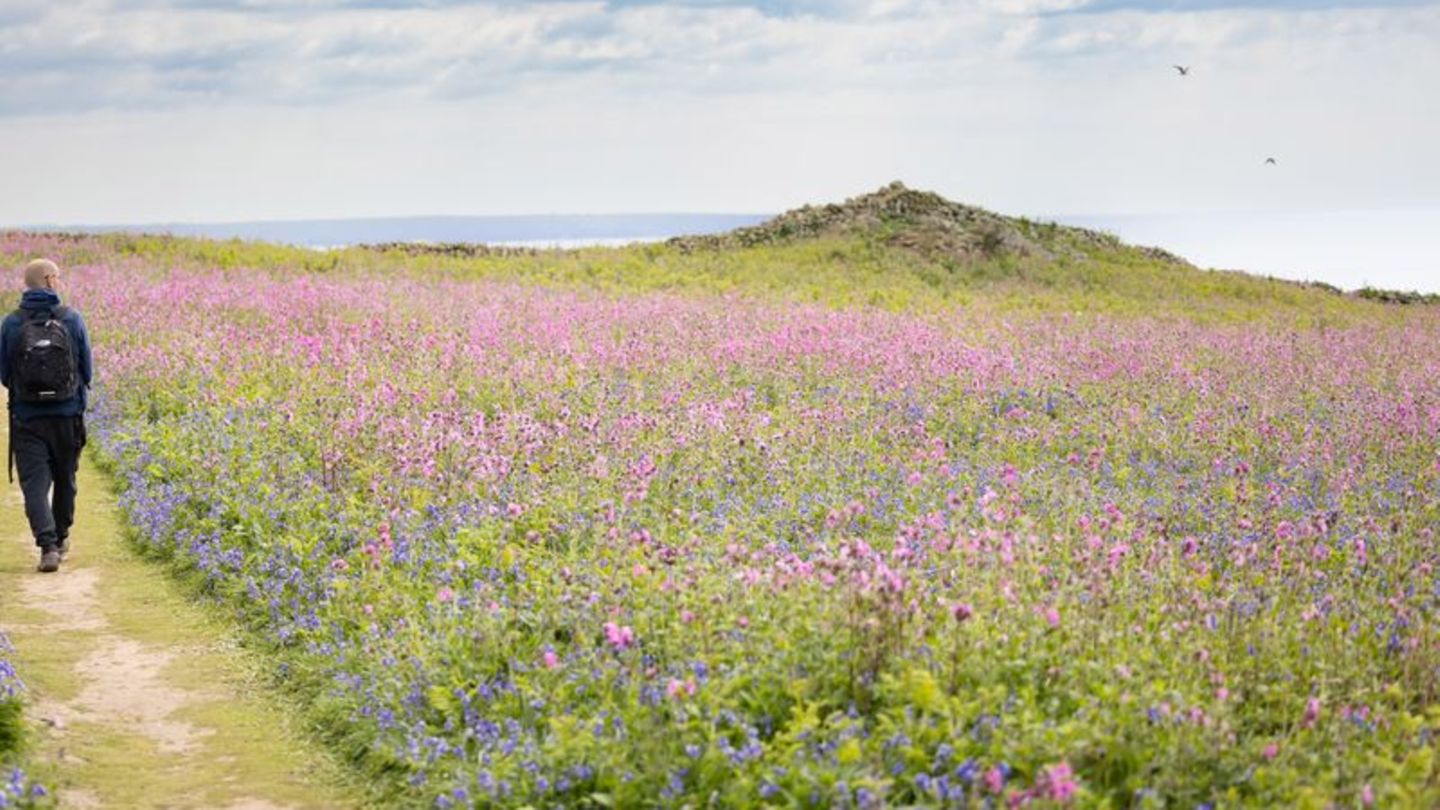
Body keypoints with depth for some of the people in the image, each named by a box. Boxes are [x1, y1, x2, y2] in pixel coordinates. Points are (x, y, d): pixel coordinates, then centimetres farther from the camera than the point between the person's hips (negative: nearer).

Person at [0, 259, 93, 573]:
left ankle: (48, 546, -18)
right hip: (68, 414, 1)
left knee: (35, 483, -1)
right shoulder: (72, 320, -6)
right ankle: (61, 537, 35)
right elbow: (87, 369, 1)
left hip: (26, 417, -1)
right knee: (64, 478, 20)